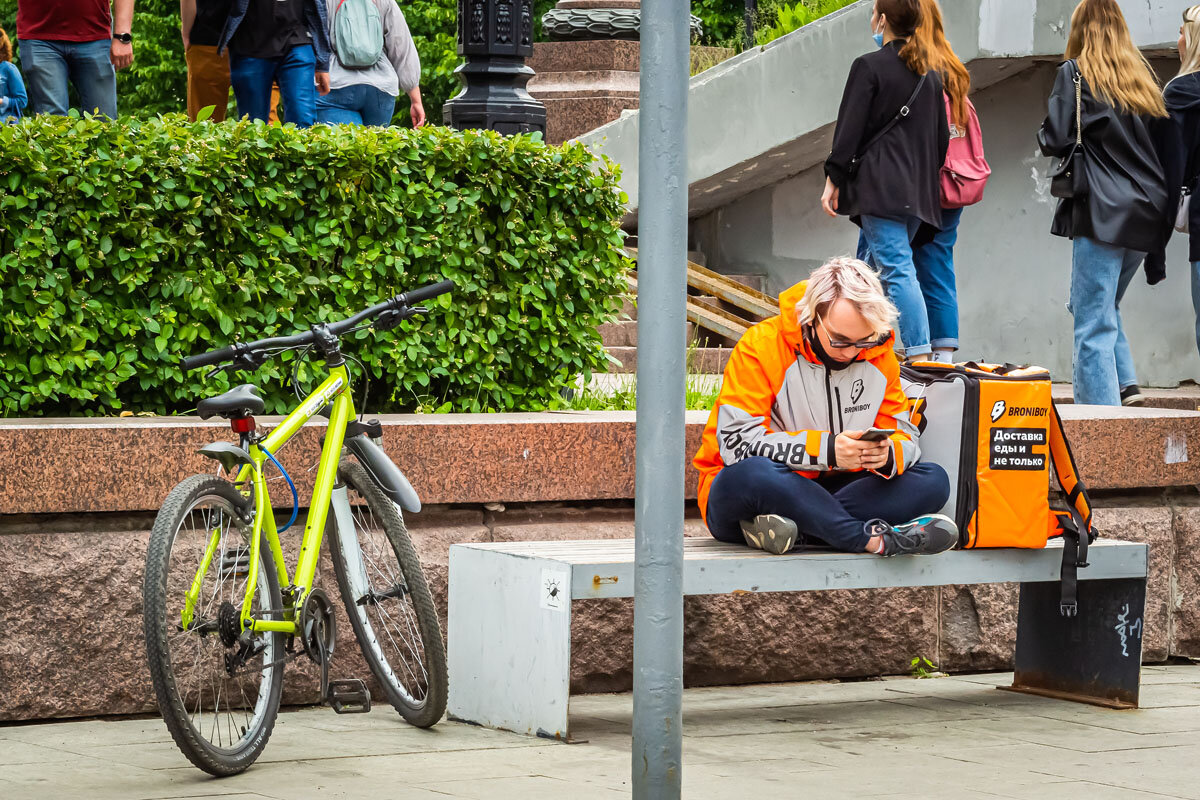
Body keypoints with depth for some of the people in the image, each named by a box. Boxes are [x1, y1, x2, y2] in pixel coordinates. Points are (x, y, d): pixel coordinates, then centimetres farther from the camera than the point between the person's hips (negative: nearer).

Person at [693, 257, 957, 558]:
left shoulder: (878, 355, 4)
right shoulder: (762, 345, -13)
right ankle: (874, 539, -37)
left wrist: (888, 455, -22)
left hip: (829, 491, 5)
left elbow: (904, 434, 4)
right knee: (749, 474, -41)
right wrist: (827, 450, -32)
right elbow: (736, 440, -21)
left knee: (933, 481, -16)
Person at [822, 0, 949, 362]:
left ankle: (920, 354, -23)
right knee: (870, 263, 17)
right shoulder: (930, 74, 15)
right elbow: (941, 136, 18)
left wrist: (833, 179, -5)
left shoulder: (869, 66, -6)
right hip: (917, 191, 7)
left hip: (878, 185, -7)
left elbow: (850, 128, -8)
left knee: (897, 267, -14)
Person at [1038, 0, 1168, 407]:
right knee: (1104, 307, 21)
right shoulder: (1143, 77, 15)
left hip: (1103, 212, -6)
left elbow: (1056, 139, -9)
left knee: (1093, 323, -5)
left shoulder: (1075, 73, -1)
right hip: (1147, 213, 6)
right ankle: (1126, 384, 4)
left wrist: (1044, 137, 12)